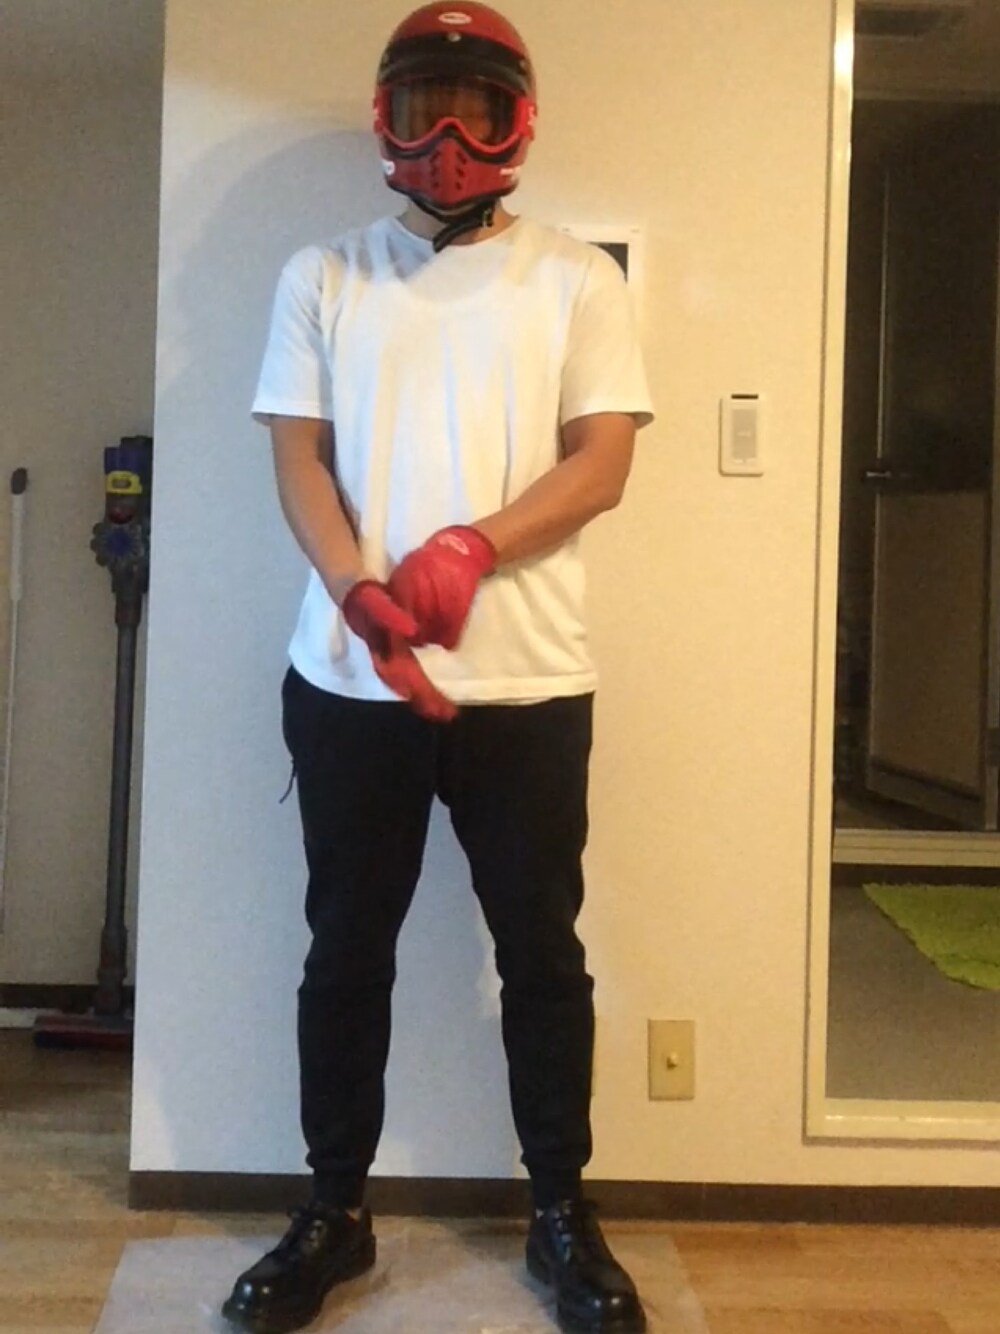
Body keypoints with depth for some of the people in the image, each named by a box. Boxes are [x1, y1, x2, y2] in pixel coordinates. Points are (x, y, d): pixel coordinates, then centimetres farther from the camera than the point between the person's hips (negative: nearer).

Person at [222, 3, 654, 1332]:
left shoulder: (577, 278, 6)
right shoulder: (323, 275, 10)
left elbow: (603, 460, -2)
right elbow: (299, 456, 3)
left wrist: (474, 547, -19)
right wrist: (361, 597, -15)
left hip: (528, 682, -1)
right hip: (347, 680, 1)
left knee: (542, 950, 8)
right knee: (347, 948, 10)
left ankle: (562, 1214, 24)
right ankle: (333, 1213, 25)